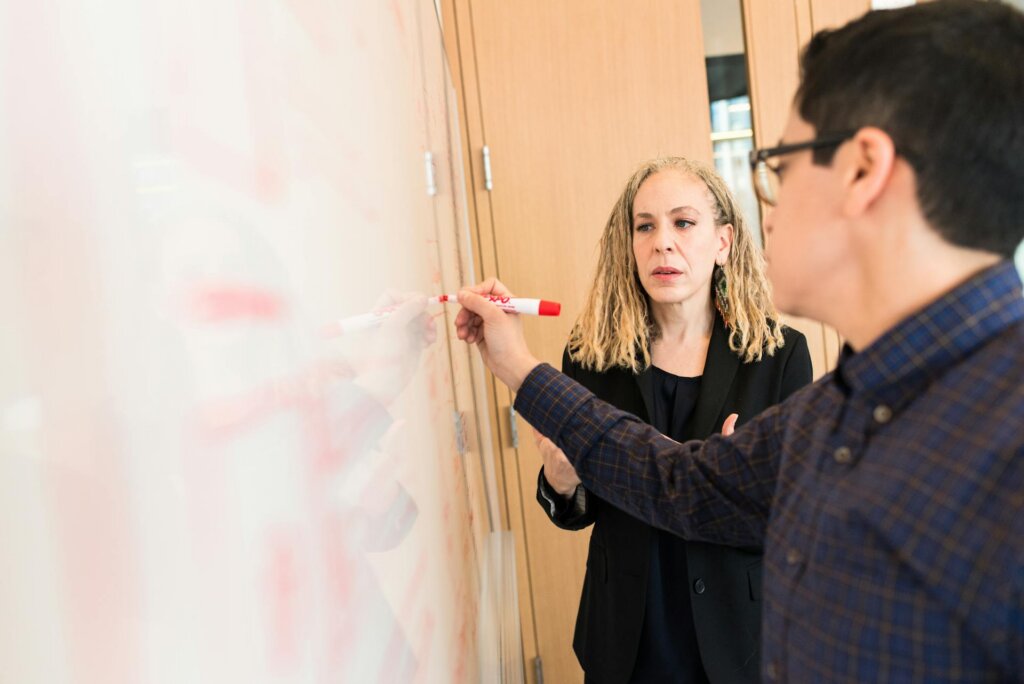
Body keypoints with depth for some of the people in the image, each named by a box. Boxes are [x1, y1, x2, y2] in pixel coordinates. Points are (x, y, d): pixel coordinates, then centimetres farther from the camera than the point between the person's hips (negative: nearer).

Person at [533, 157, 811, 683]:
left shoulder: (780, 354, -9)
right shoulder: (592, 356, -7)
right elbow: (575, 513, 3)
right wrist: (560, 479, -19)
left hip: (739, 639, -1)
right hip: (628, 642, 1)